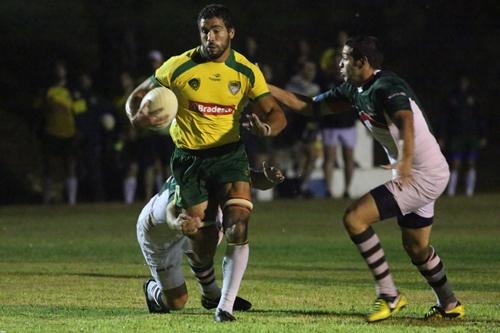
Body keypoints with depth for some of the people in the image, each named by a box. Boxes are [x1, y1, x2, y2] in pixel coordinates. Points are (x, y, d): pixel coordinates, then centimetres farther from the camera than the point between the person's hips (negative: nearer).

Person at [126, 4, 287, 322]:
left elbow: (277, 113, -3)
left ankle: (226, 305, -14)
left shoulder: (247, 71, -3)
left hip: (229, 153, 1)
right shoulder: (178, 67, -8)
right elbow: (138, 96, 2)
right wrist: (137, 117, -22)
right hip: (189, 158, -1)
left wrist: (267, 127, -28)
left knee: (238, 228, -21)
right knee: (203, 248, -1)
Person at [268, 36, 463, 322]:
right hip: (419, 174, 10)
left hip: (423, 176, -10)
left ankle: (389, 295, -9)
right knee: (416, 247, 21)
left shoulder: (386, 87, -21)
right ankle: (450, 305, 37)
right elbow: (308, 105, 15)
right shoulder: (354, 91, 8)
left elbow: (405, 119, -40)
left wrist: (406, 160, -57)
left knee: (355, 218, -15)